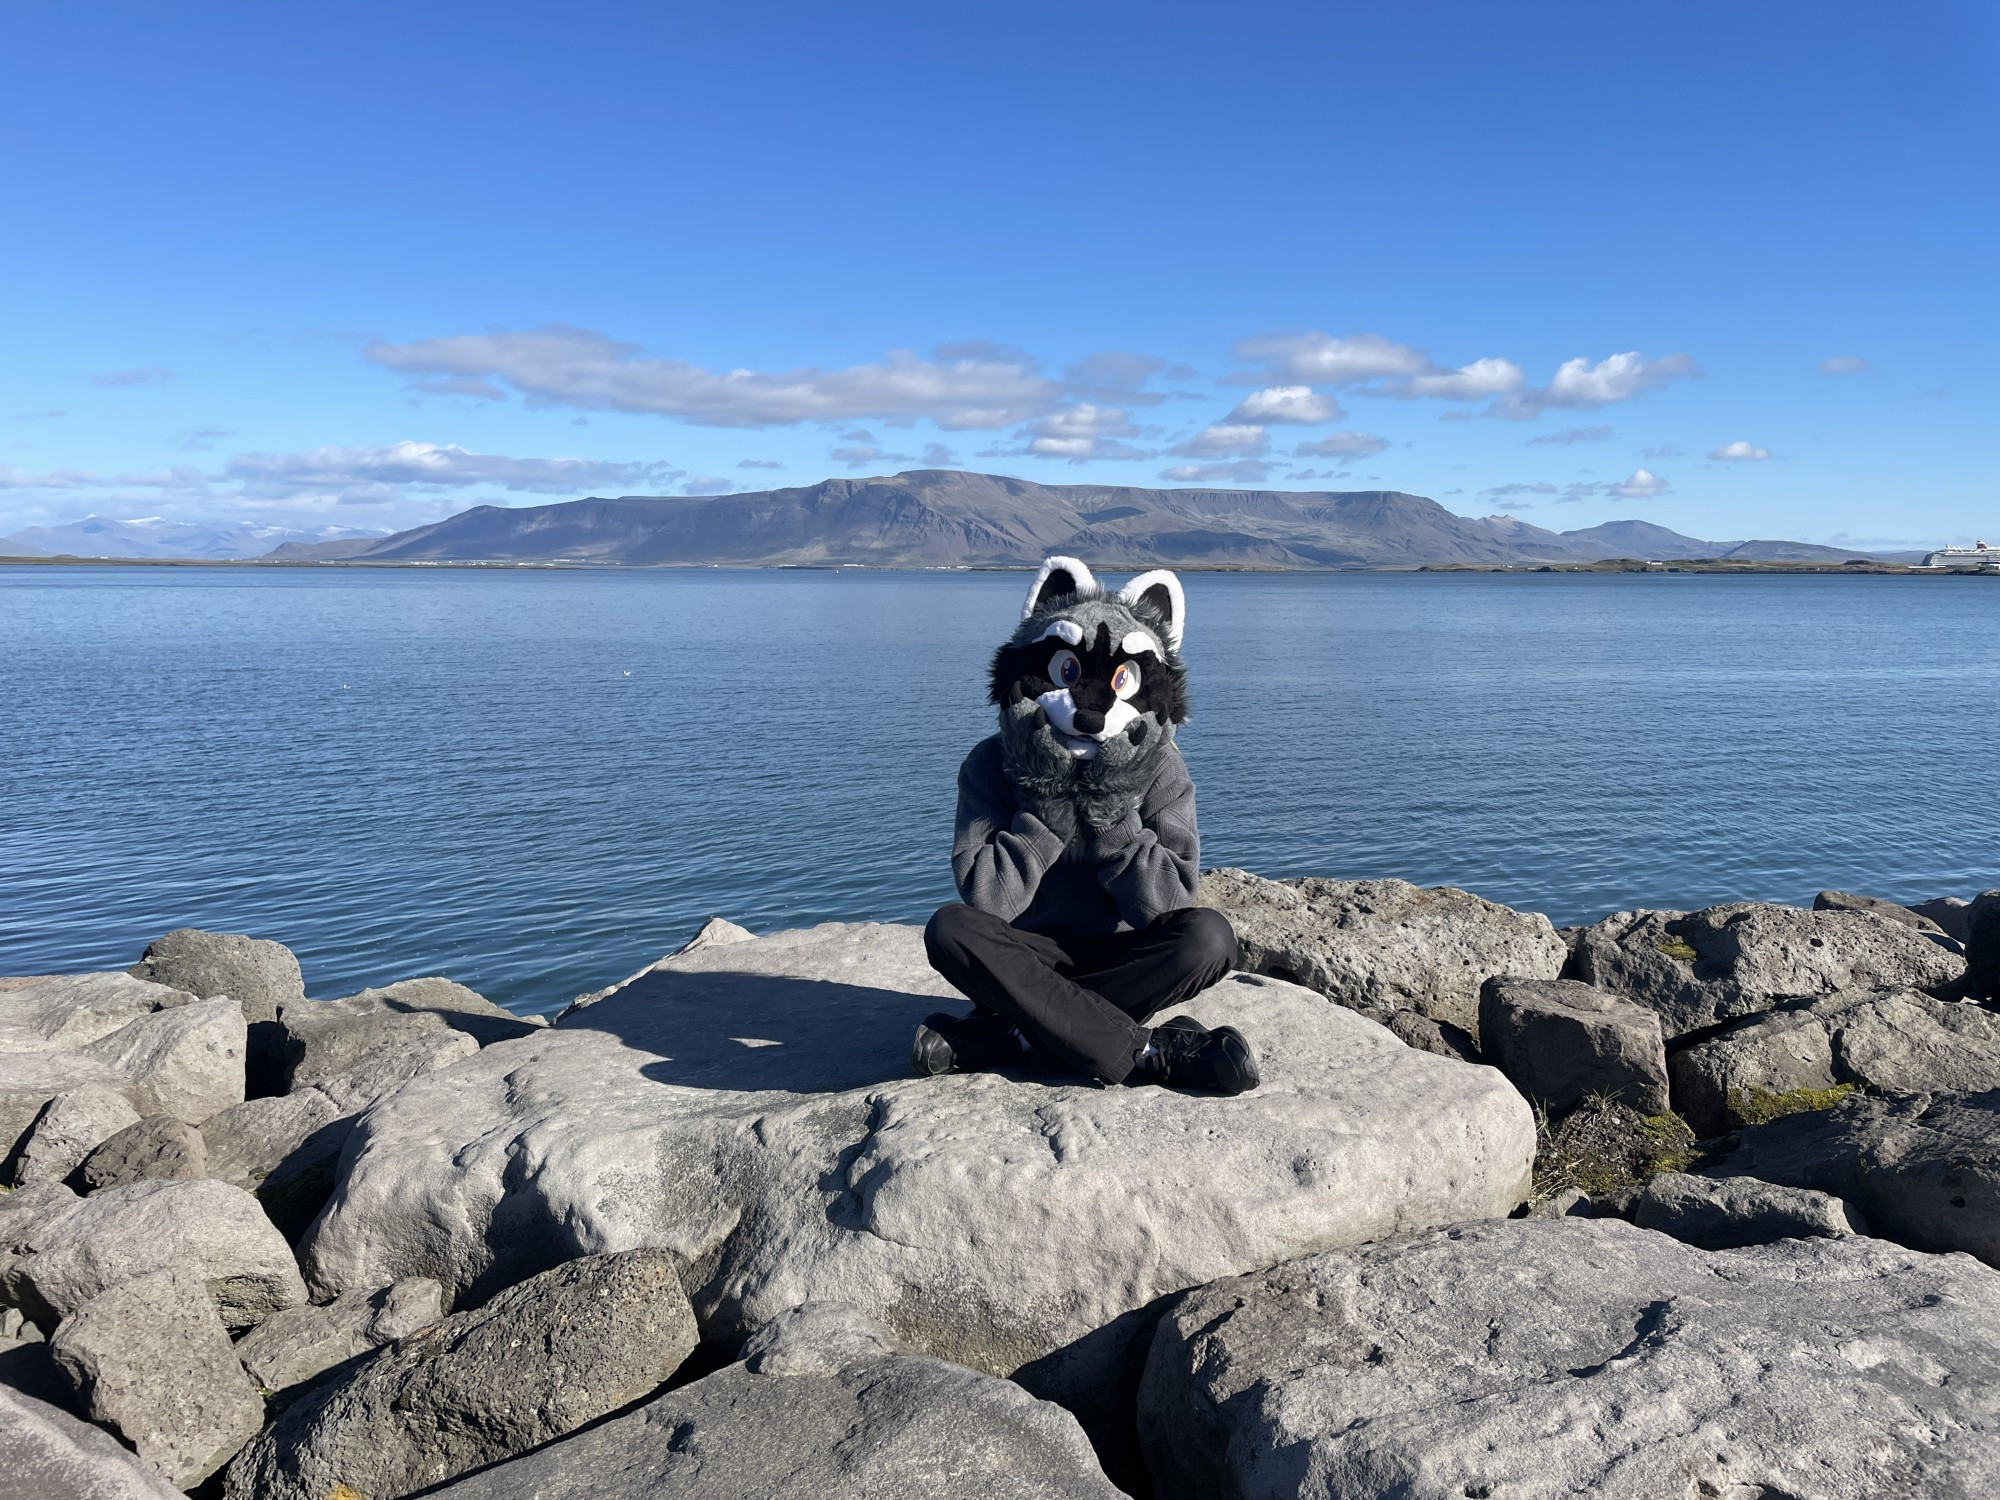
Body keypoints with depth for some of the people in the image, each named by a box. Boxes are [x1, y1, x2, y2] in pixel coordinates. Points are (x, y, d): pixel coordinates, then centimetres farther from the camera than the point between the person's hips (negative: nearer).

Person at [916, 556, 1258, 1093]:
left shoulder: (1159, 770, -4)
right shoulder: (993, 763, -5)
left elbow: (1167, 907, -14)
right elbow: (986, 900, -16)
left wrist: (1113, 811, -21)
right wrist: (1044, 809, -20)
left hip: (1125, 959, 1)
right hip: (1030, 958, 0)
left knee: (1209, 936, -28)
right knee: (950, 929, -29)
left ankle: (1000, 1036, -27)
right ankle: (1148, 1054, -31)